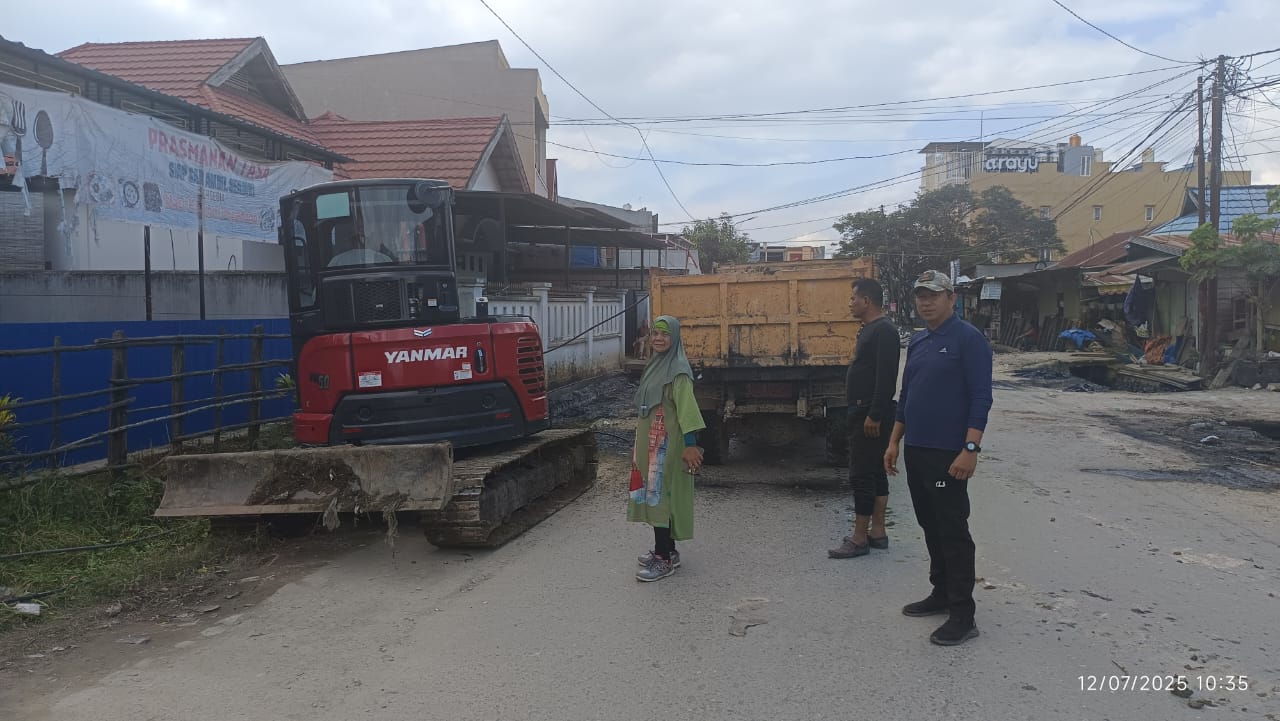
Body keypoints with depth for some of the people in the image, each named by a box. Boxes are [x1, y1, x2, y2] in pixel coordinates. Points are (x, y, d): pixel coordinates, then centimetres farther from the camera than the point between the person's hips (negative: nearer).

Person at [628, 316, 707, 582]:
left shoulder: (677, 370, -13)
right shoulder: (654, 365, 13)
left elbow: (687, 408, -19)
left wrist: (691, 444, -24)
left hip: (667, 443, -9)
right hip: (649, 441, 9)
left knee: (661, 494, -7)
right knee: (651, 494, 13)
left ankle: (664, 559, -2)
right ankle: (667, 549, 24)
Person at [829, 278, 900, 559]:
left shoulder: (883, 330, -16)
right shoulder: (869, 329, 16)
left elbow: (886, 377, -23)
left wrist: (874, 415, -25)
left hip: (871, 416, -11)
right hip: (864, 413, 11)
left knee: (861, 474, -8)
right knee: (875, 472, 14)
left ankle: (859, 539, -3)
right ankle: (877, 531, 21)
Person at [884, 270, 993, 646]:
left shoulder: (968, 339, -10)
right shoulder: (917, 342, 14)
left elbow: (980, 397, -15)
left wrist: (970, 449, -21)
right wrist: (894, 442, 17)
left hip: (948, 455, -8)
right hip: (916, 451, 8)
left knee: (953, 531, -5)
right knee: (930, 526, 16)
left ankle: (962, 615, 1)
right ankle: (941, 594, 29)